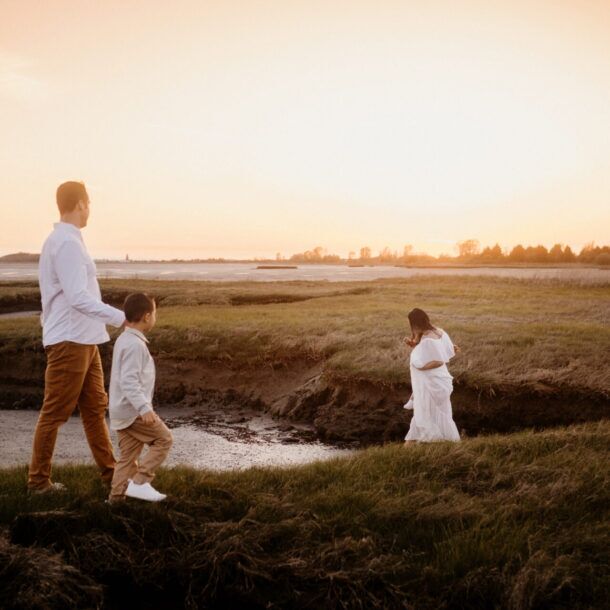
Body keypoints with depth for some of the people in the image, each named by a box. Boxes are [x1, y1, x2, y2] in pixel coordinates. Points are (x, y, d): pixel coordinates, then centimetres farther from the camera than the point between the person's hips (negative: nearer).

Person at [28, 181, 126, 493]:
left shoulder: (64, 241, 14)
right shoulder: (67, 243, -17)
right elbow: (78, 297, -26)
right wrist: (120, 317, -26)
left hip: (84, 340, 10)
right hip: (69, 341, -10)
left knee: (95, 407, 13)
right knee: (55, 413, 0)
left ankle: (110, 471, 21)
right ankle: (39, 479, 10)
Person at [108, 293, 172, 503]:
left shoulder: (124, 340, 15)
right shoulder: (135, 344, -18)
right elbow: (129, 381, -25)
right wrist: (144, 408, -31)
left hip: (122, 411, 10)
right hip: (133, 410, -10)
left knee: (129, 454, 12)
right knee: (163, 439, -2)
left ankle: (117, 494, 12)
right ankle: (139, 482, -6)